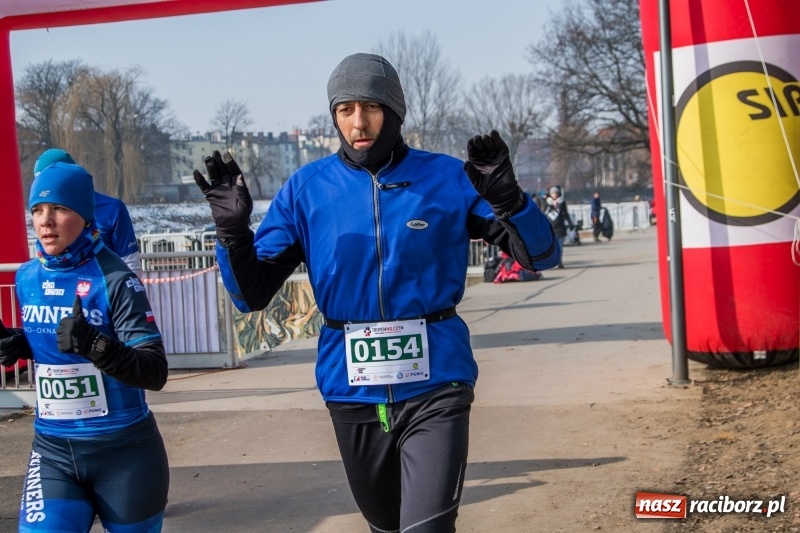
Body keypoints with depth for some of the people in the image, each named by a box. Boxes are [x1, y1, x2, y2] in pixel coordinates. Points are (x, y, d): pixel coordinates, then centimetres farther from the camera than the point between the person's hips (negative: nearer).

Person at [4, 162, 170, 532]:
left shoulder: (115, 279, -16)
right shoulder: (27, 278, 1)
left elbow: (156, 373, -22)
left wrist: (95, 346, -37)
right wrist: (18, 343, -2)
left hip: (123, 451, -4)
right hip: (52, 450, 4)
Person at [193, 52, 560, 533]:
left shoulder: (449, 178, -3)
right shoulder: (306, 188, 1)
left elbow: (542, 255, -5)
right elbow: (252, 294, 0)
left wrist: (508, 200, -25)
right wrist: (232, 229, -18)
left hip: (435, 387, -2)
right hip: (352, 390, 3)